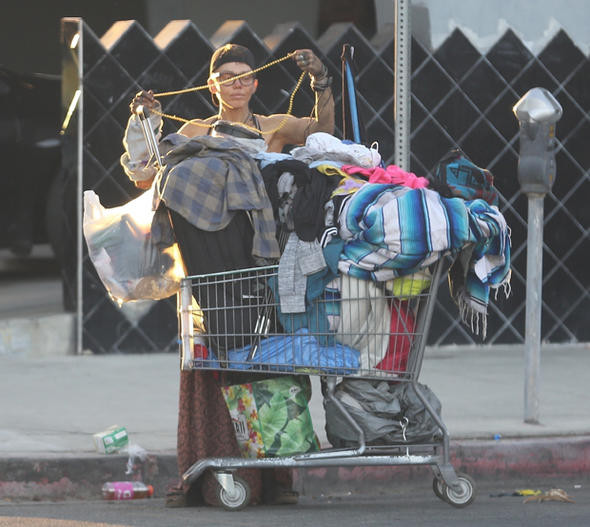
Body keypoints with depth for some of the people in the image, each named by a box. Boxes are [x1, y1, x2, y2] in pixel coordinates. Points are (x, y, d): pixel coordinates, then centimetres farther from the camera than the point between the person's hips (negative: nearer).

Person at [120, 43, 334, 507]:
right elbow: (144, 176, 9)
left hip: (262, 257, -1)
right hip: (209, 255, 1)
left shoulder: (274, 128, 12)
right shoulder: (195, 133, 15)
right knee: (211, 363, -4)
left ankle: (271, 475, -5)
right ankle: (202, 476, -4)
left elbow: (321, 131, -5)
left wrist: (321, 83, -16)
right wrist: (147, 124, 1)